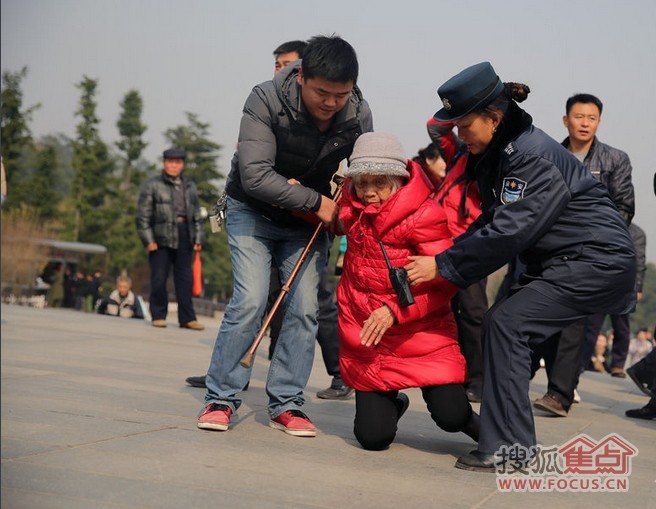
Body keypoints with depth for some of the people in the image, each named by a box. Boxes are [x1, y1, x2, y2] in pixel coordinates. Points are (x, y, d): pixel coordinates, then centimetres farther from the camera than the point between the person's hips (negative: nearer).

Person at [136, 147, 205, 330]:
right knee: (159, 278, -1)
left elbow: (197, 214, 19)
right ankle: (158, 315, 9)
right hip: (161, 237, -4)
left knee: (185, 279, 4)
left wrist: (198, 238, 10)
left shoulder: (190, 186, 17)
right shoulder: (152, 185, 3)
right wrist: (148, 239, -9)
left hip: (184, 236, 4)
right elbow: (143, 214, -2)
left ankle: (187, 318, 7)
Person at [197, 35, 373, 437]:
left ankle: (286, 405, 3)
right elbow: (254, 175, -32)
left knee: (305, 307, -6)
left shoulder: (359, 115, -16)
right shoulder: (267, 100, -26)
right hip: (253, 212, -3)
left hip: (309, 220, 3)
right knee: (250, 301, -14)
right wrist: (316, 201, -29)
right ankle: (221, 399, -3)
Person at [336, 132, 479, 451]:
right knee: (372, 437, -1)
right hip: (365, 334, 4)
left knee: (449, 416, -17)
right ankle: (392, 403, 37)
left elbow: (445, 281, -19)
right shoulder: (352, 209, 2)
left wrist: (394, 311, -29)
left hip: (420, 332, -4)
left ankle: (479, 426, 22)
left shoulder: (424, 215, -15)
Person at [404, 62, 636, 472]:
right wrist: (445, 255, -6)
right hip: (559, 261, 10)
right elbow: (492, 220, 9)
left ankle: (508, 449, -16)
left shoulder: (532, 156, -22)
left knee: (506, 323, -18)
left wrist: (442, 265, -21)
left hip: (600, 259, -10)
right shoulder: (496, 153, 8)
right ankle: (506, 440, 10)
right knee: (506, 325, 3)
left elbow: (508, 233, -27)